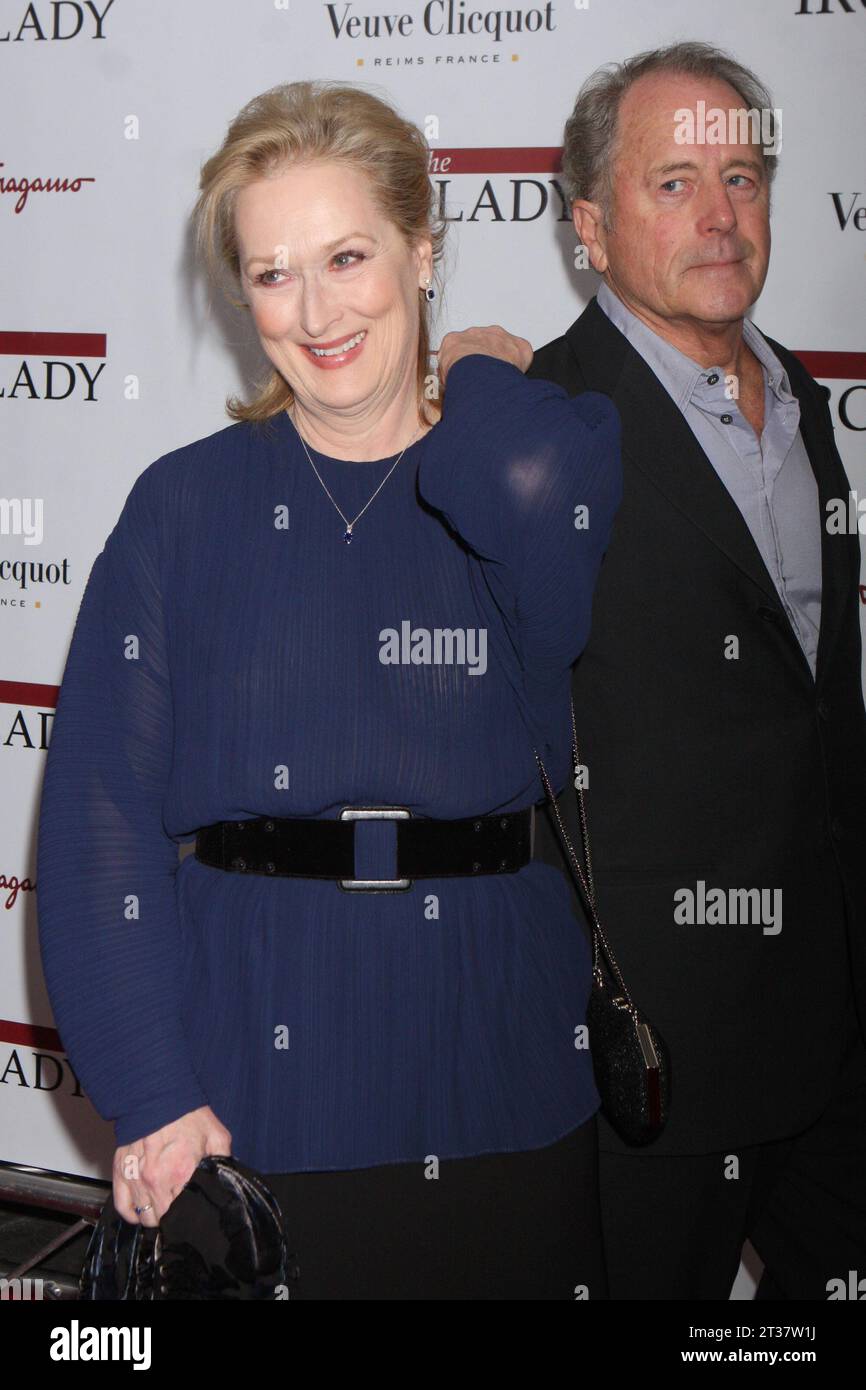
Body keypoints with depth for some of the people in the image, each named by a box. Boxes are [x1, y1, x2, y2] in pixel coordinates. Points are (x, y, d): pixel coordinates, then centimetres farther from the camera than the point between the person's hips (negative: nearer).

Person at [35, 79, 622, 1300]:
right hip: (258, 1094, 0)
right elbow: (104, 811, -4)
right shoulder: (188, 506, 2)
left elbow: (535, 486, -24)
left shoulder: (526, 481, 3)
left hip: (500, 1080, 1)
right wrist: (150, 1093, -12)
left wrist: (482, 378, -3)